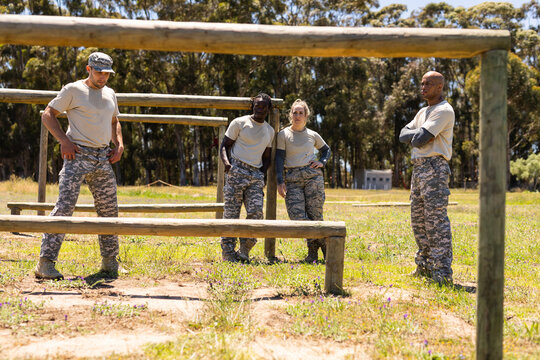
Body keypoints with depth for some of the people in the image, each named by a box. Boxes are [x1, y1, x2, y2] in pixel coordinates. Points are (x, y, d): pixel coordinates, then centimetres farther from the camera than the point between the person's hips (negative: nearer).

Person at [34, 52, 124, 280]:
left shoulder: (110, 94, 16)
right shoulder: (73, 90, -2)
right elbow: (48, 114, -1)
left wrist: (119, 145, 12)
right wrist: (64, 140, -13)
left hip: (103, 158, 6)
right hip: (78, 155, -6)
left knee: (109, 209, 8)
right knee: (65, 206, -14)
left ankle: (110, 262, 19)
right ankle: (45, 263, -14)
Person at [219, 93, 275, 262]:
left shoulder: (269, 131, 18)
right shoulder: (240, 123, 3)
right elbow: (224, 146, 2)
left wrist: (262, 174, 7)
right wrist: (226, 163, -17)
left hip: (256, 174, 4)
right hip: (237, 171, -4)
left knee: (256, 212, -9)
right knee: (231, 213, -6)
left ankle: (244, 251, 3)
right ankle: (228, 252, -1)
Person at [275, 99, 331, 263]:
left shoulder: (313, 135, 11)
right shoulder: (283, 135, 5)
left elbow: (326, 150, 27)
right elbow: (279, 159, 0)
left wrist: (322, 162, 6)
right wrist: (280, 181, -10)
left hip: (313, 175, 1)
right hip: (292, 179, -1)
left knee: (315, 215, -6)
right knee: (297, 215, -13)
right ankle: (313, 250, 6)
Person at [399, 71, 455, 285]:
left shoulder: (444, 111, -8)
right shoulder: (423, 112, 22)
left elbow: (420, 139, -18)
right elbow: (403, 135, 13)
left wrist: (415, 136, 4)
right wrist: (419, 134, -7)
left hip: (434, 168, -10)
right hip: (418, 168, 10)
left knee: (436, 219, -13)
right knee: (418, 219, 12)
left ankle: (442, 272, -14)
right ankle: (425, 266, 21)